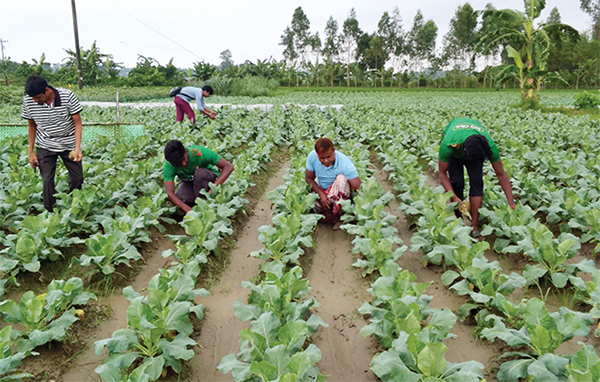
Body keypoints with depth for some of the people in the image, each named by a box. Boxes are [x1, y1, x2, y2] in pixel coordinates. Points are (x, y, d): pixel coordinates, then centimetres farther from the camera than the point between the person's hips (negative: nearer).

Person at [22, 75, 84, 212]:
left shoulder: (67, 96, -19)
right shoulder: (28, 101, -11)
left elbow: (77, 123, -13)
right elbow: (32, 125, 3)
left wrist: (78, 147, -23)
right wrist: (31, 152, 3)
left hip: (69, 144, -1)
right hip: (45, 146, 1)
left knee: (77, 178, 5)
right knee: (47, 180, -4)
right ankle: (51, 213, 10)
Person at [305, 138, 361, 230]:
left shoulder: (345, 162, -26)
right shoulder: (312, 156, -16)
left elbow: (357, 187, -27)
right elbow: (308, 178, -4)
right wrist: (321, 194, -18)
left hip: (339, 195, -2)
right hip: (322, 191, 2)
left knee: (342, 178, -34)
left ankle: (338, 215, -23)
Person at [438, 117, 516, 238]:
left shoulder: (489, 146, -38)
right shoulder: (449, 145, -44)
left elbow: (501, 174, -24)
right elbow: (442, 172, -29)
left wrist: (511, 201, -24)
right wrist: (454, 197, -36)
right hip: (455, 153, -1)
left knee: (477, 182, -18)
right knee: (456, 182, -19)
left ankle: (474, 225, -15)